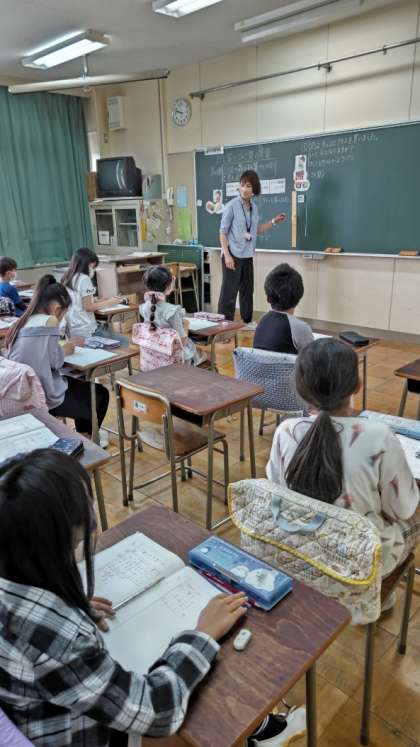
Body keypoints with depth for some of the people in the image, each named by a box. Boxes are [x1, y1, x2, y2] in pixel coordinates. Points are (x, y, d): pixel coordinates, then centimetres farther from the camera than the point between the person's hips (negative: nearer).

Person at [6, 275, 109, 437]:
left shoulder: (23, 322, 7)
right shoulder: (49, 321, -14)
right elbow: (55, 361, -14)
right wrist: (65, 350, 5)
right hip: (43, 395, -8)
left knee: (81, 384, 31)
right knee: (100, 395, 12)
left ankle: (81, 433, 42)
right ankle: (85, 435, 31)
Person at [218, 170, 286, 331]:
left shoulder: (254, 207, 9)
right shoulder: (232, 206, -10)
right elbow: (223, 232, -11)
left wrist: (274, 221, 11)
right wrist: (227, 255, -19)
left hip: (247, 256, 7)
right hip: (233, 255, -7)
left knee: (248, 289, 14)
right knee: (229, 292, -4)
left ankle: (247, 321, 27)